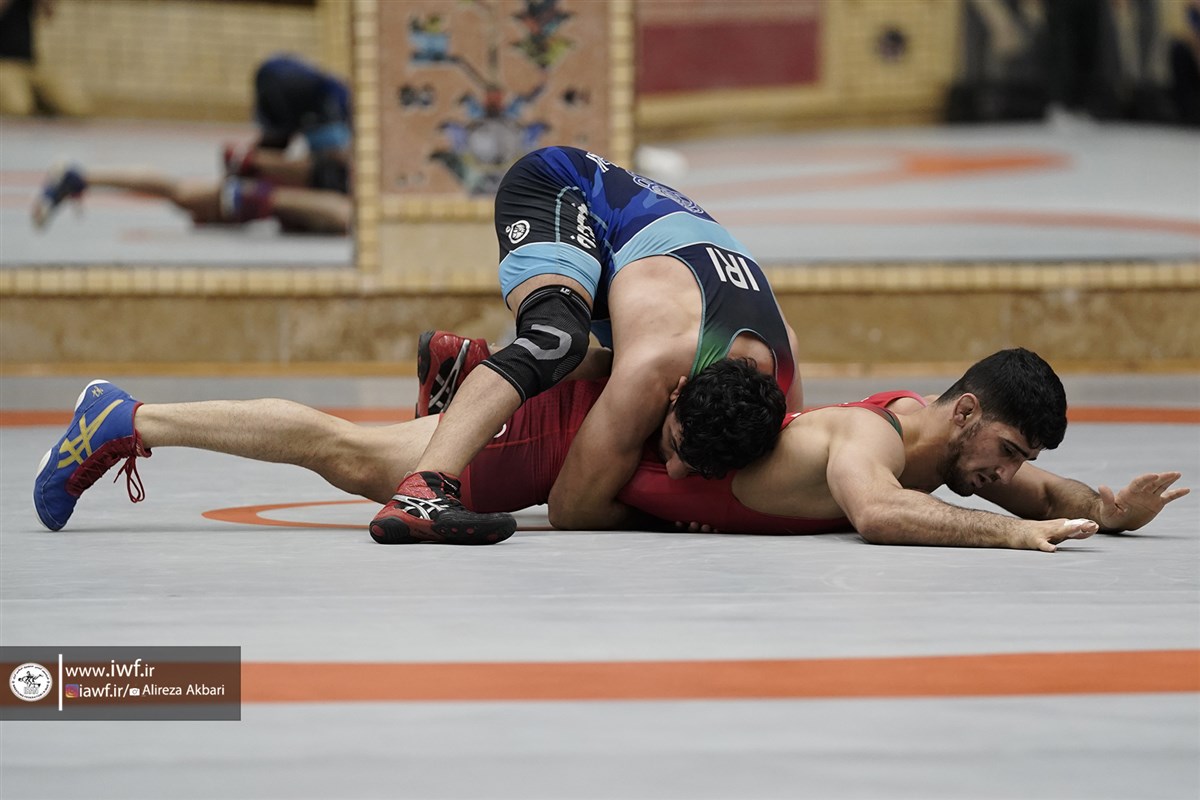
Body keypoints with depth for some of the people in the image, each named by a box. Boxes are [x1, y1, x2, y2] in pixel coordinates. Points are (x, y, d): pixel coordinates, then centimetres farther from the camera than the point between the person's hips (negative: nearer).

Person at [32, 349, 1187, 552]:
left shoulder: (942, 426, -6)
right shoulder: (872, 442, -31)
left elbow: (1034, 488, 9)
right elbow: (880, 514, -54)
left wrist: (1106, 507, -10)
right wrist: (1012, 532, -47)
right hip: (583, 423, -7)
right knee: (352, 458, 4)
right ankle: (126, 424, 14)